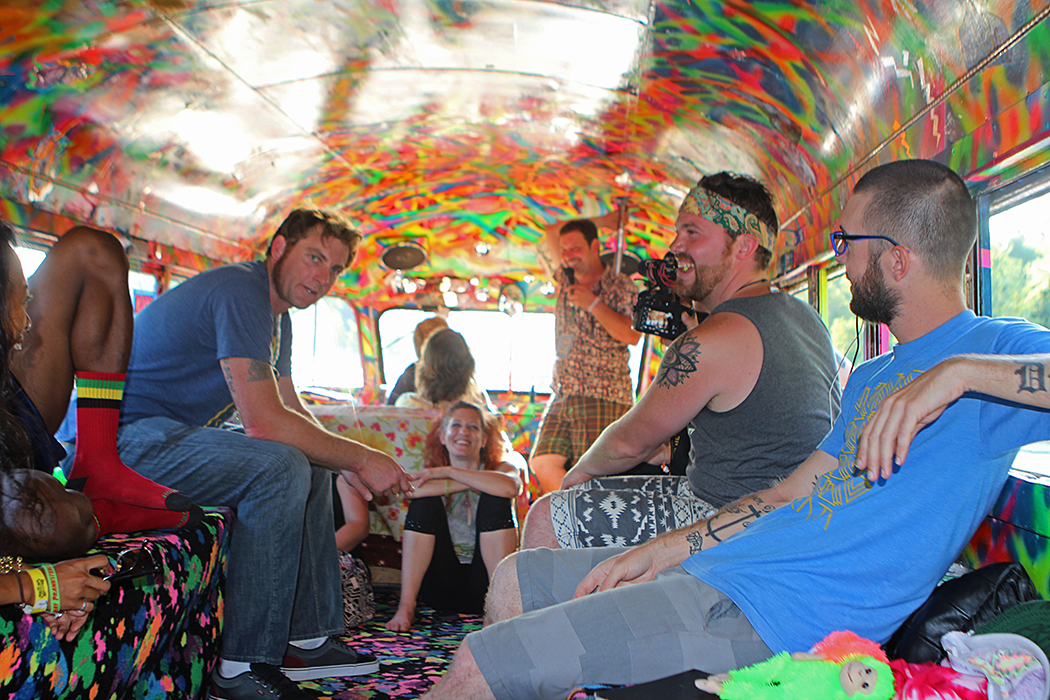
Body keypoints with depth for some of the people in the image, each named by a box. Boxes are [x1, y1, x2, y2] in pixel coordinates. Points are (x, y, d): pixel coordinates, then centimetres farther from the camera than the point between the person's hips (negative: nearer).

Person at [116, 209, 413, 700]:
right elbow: (263, 421, -27)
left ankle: (308, 637, 12)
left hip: (174, 434, 11)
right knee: (280, 468, -28)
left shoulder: (277, 317, 15)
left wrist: (347, 460, -1)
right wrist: (361, 458, -19)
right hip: (131, 436, -11)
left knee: (313, 469, 12)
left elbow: (292, 412, 18)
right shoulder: (240, 292, -19)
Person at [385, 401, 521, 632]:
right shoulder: (430, 474, 10)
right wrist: (473, 483, -18)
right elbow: (411, 489, -18)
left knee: (494, 498, -19)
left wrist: (450, 472, -17)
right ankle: (406, 606, -20)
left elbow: (510, 487, -22)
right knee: (425, 501, -15)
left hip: (484, 581, -1)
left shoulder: (502, 468, 7)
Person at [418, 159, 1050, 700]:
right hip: (718, 569, 10)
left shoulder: (992, 349, -6)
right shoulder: (874, 377, 21)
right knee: (517, 577, 19)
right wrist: (661, 552, 11)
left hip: (770, 614, -10)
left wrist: (962, 370, -31)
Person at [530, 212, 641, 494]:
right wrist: (602, 220, 25)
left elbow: (632, 335, -11)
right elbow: (550, 233, 25)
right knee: (542, 463, -7)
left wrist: (593, 304, -11)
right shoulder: (566, 279, 16)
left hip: (603, 398, -6)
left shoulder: (621, 286, 1)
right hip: (562, 397, 6)